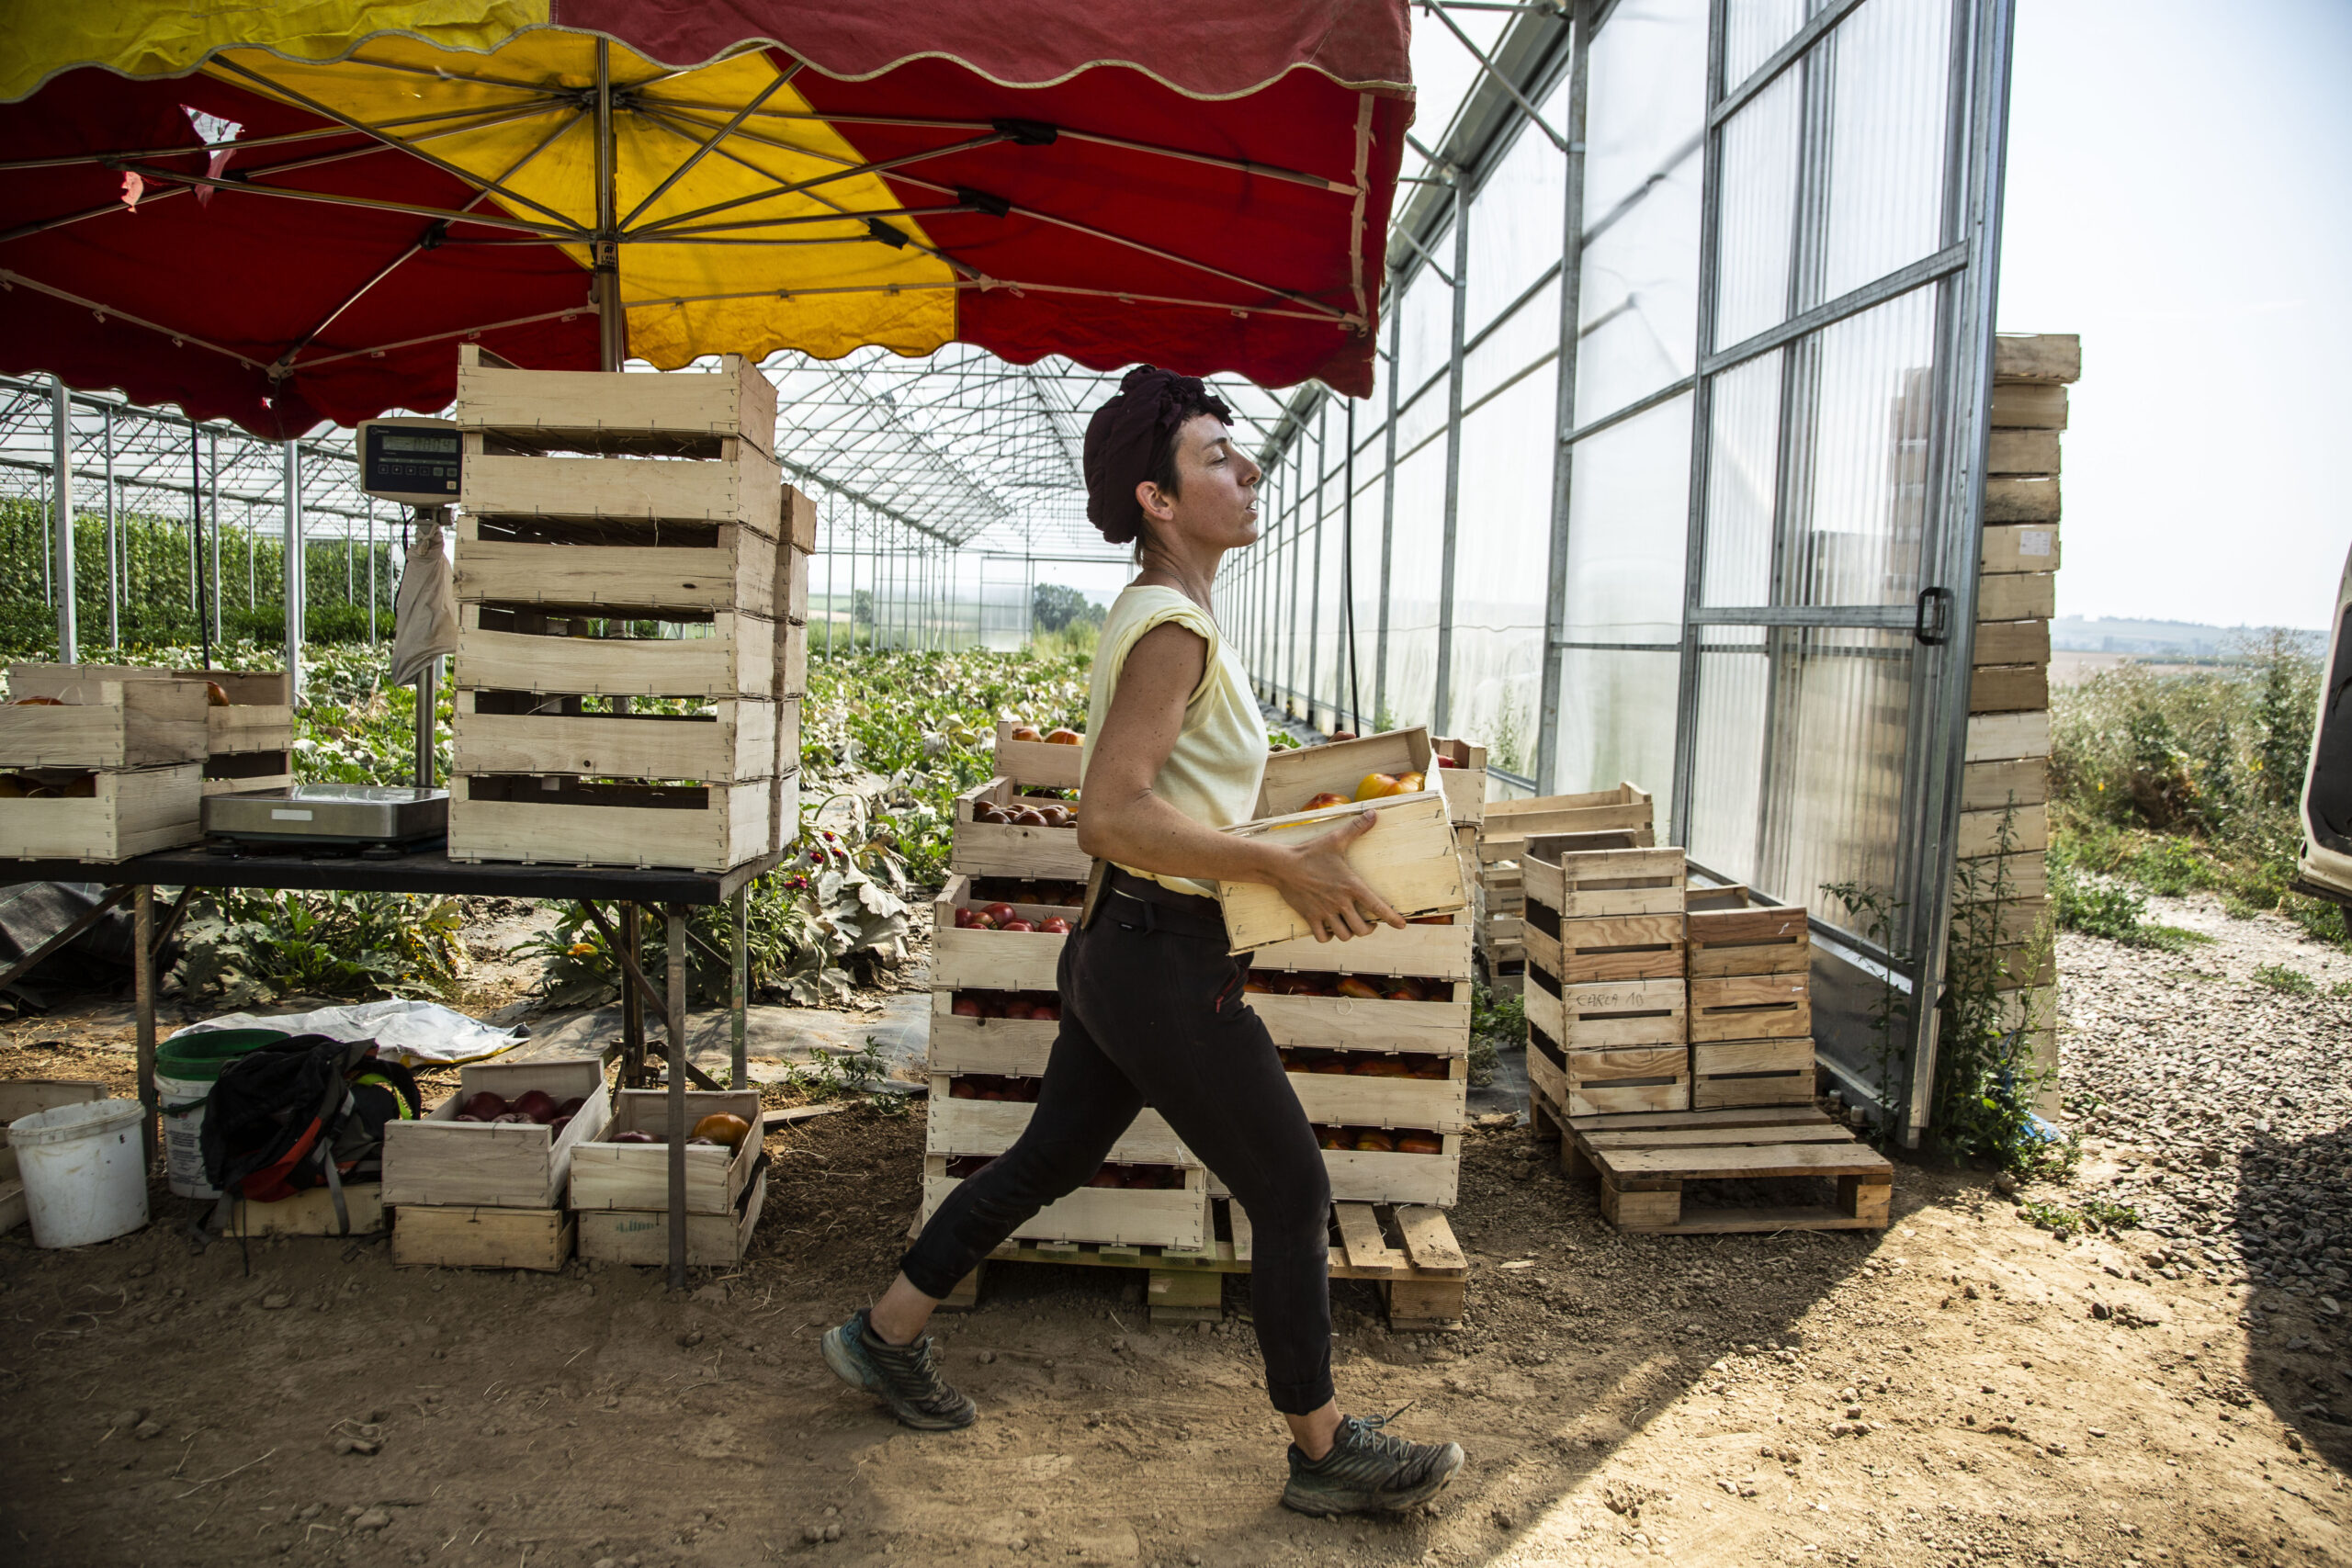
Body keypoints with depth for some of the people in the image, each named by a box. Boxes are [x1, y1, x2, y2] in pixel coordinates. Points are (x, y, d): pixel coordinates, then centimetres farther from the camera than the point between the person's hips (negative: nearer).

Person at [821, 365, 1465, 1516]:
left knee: (1049, 1161, 21)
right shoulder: (1173, 630, -19)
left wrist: (1297, 853, 15)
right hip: (1166, 962, -10)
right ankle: (1325, 1453, 21)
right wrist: (1287, 868, -24)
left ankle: (885, 1335, 36)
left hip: (1120, 948, 10)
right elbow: (1112, 819, -26)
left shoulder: (1160, 619, 12)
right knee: (1292, 1194, 4)